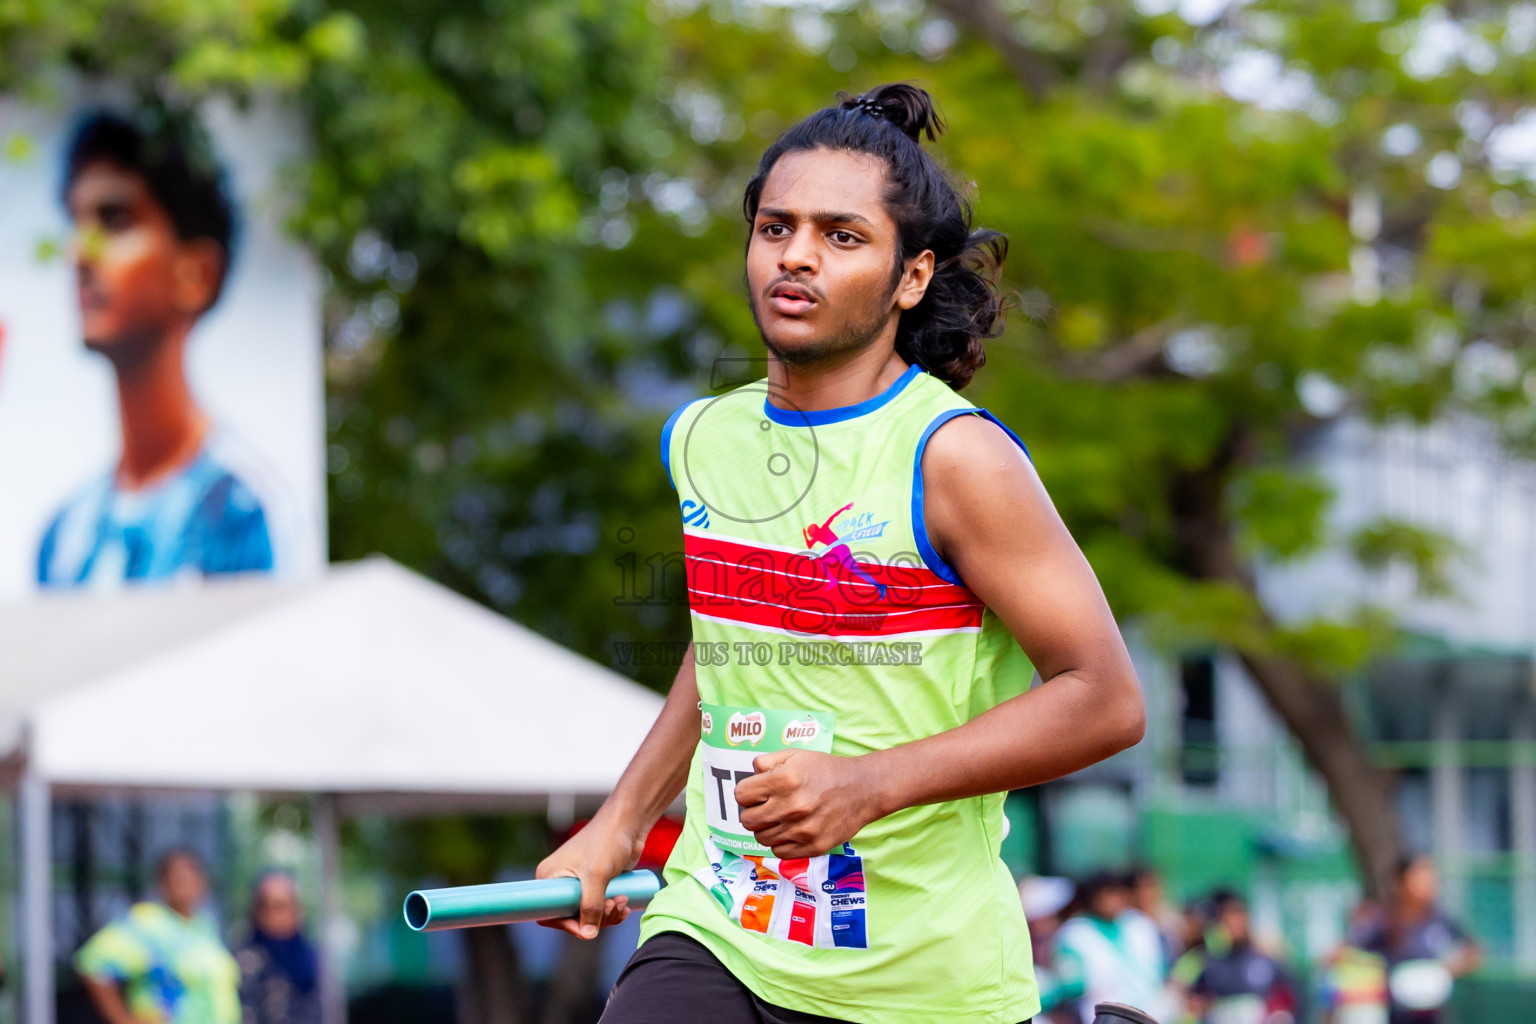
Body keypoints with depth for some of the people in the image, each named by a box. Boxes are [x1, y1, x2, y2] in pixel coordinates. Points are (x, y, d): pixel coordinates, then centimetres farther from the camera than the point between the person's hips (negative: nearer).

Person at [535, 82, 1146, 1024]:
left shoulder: (955, 457, -11)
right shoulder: (700, 440, 8)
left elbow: (1106, 700, -13)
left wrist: (870, 784, -20)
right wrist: (618, 826, 20)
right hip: (713, 940, 4)